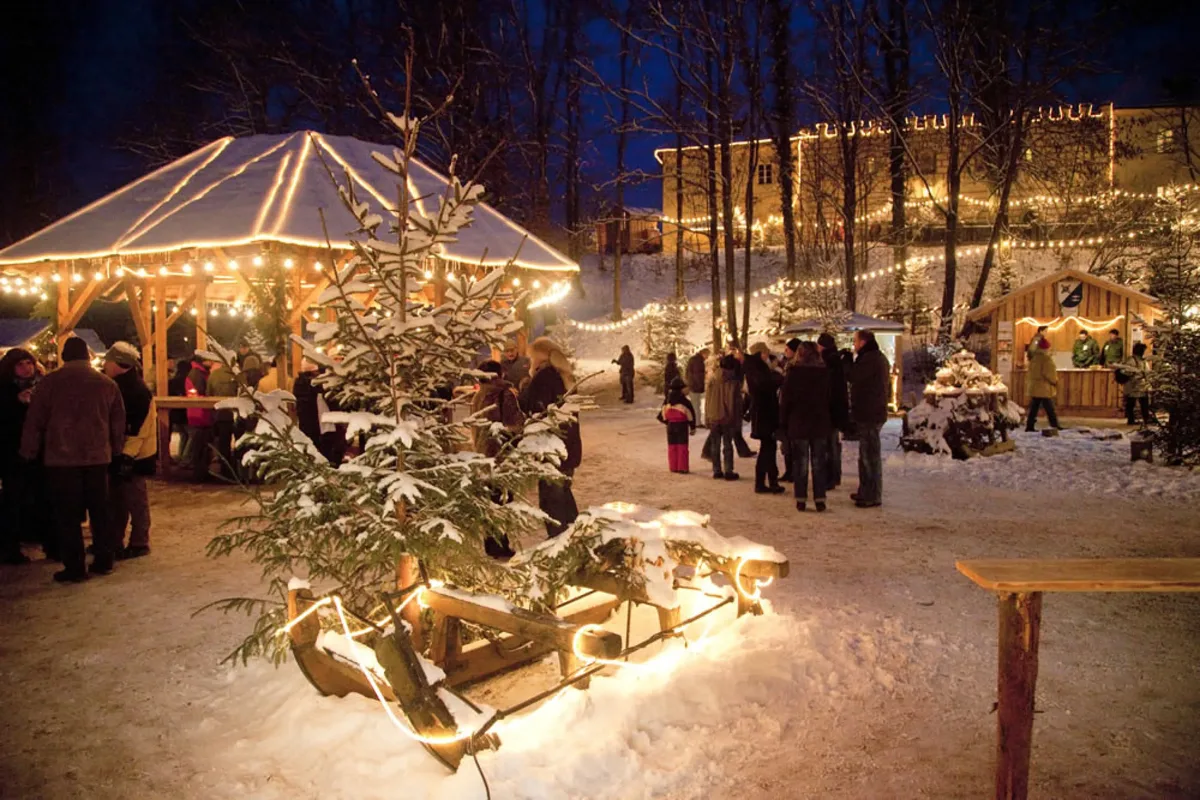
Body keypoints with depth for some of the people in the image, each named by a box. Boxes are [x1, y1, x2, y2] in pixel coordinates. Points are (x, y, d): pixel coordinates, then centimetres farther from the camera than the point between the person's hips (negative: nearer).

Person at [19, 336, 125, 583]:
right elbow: (118, 423, 9)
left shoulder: (50, 382, -4)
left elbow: (34, 421, -1)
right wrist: (115, 450, 20)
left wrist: (29, 452, 9)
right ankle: (104, 561, 16)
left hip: (62, 458, -3)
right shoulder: (107, 383, 4)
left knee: (67, 514, 2)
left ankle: (75, 567, 3)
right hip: (98, 456, 3)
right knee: (100, 511, 12)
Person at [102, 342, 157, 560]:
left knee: (135, 499, -1)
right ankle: (114, 543, 23)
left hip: (134, 456, -9)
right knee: (117, 499, 14)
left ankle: (139, 544, 8)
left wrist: (128, 454, -23)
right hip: (118, 453, 9)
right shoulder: (117, 386, 13)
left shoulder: (138, 390, -16)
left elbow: (139, 427, -20)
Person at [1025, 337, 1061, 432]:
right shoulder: (1046, 359, -17)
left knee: (1033, 408, 10)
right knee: (1050, 409, -3)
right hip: (1044, 389, -8)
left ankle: (1029, 426, 10)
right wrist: (1055, 381, -3)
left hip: (1033, 388, 8)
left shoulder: (1033, 358, 8)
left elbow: (1030, 372, 13)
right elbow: (1049, 374, -20)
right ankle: (1055, 426, 0)